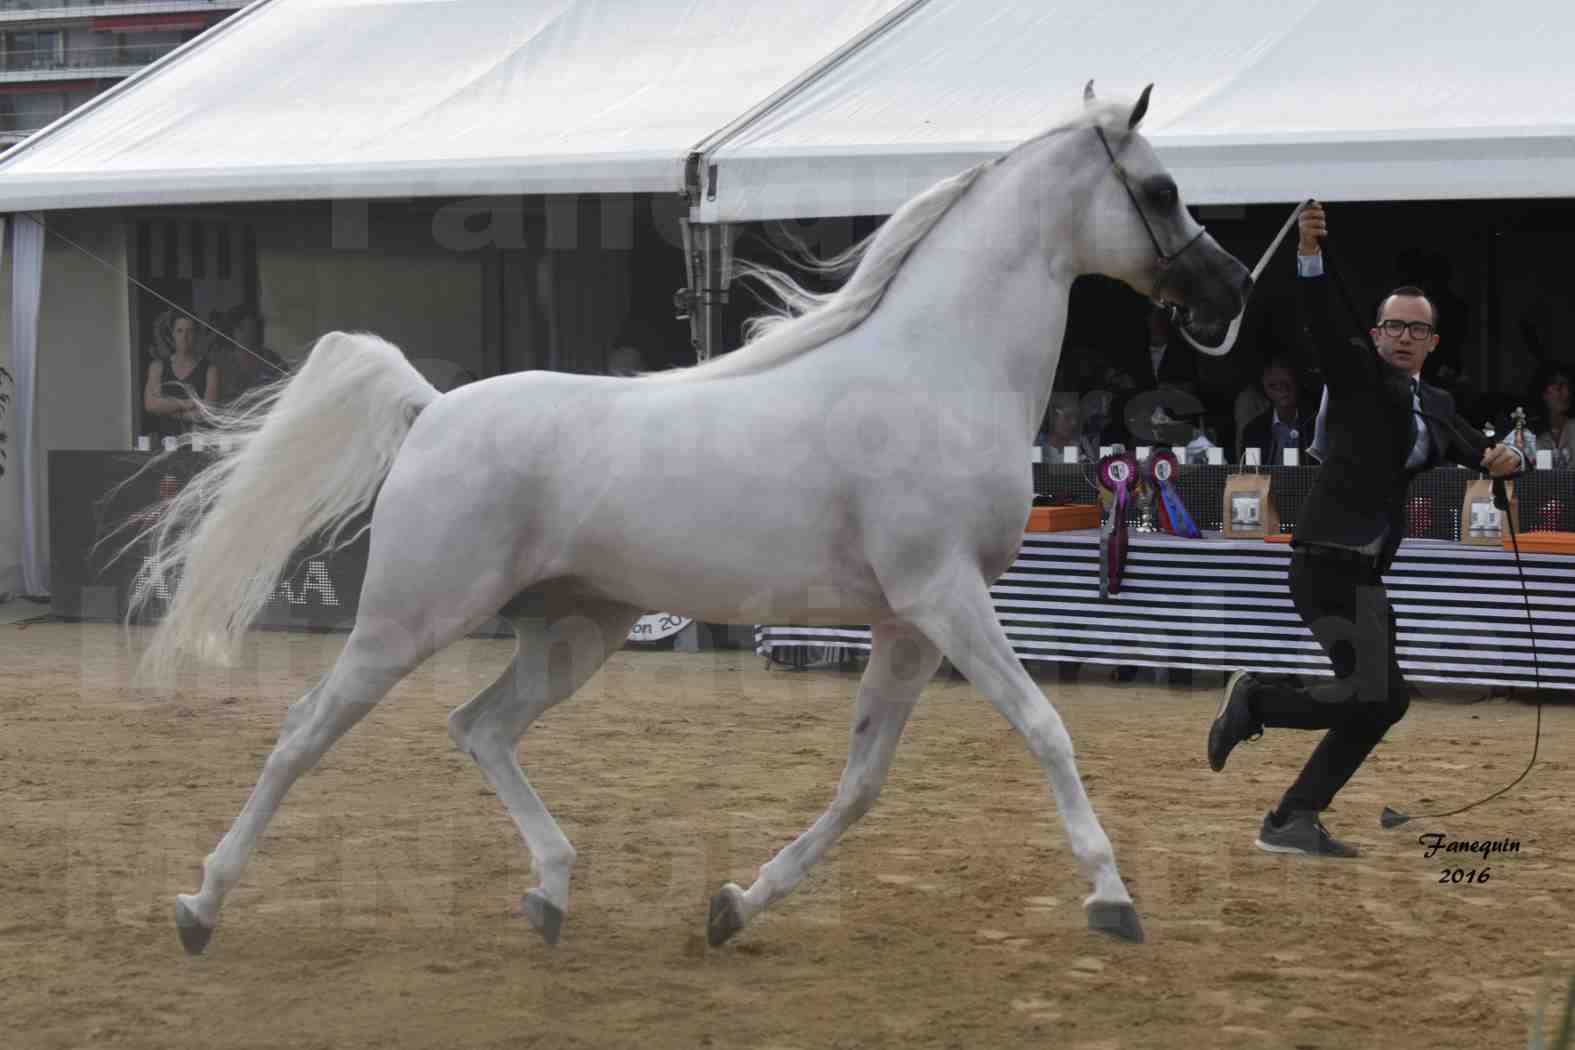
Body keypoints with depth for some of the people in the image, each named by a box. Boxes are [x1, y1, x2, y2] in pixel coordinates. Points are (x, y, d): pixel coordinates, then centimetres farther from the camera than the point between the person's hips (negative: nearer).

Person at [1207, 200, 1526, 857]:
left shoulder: (1436, 407, 20)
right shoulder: (1358, 375, -1)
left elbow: (1477, 452, 14)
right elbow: (1318, 322, -16)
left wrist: (1502, 459, -11)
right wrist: (1309, 253, -33)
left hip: (1366, 575, 8)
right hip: (1329, 564, -8)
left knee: (1379, 701, 8)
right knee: (1378, 695, -17)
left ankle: (1293, 821, 12)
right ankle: (1254, 701, 1)